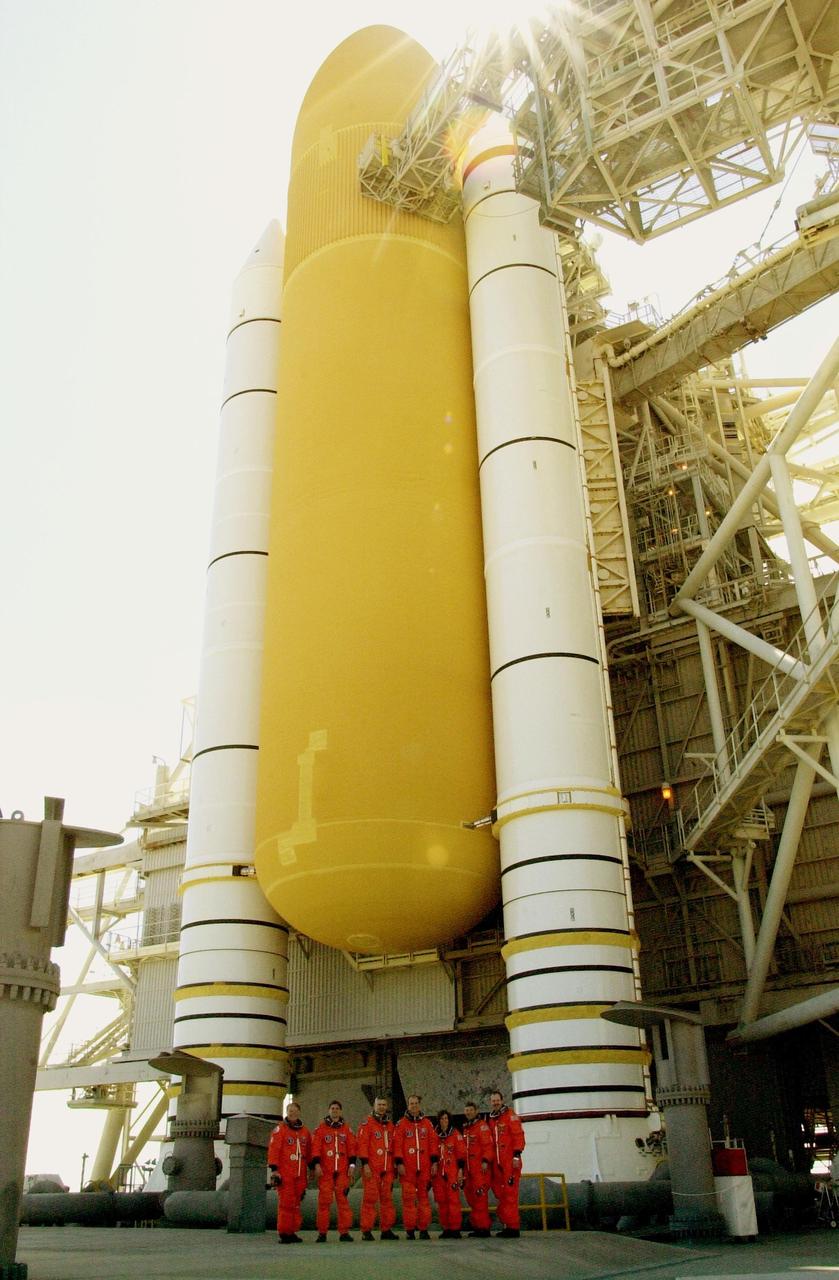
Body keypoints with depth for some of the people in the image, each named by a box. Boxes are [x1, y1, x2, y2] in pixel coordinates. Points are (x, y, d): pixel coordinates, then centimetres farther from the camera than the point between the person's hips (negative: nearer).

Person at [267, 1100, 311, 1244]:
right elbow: (273, 1150, -6)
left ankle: (292, 1232, 15)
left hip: (300, 1175, 5)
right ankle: (283, 1233, 1)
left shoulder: (305, 1131, 14)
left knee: (296, 1204, 7)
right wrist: (274, 1170, -12)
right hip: (284, 1174, -5)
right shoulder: (279, 1129, -1)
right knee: (286, 1203, -6)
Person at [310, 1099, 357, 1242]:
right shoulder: (320, 1128, 6)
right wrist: (316, 1164, -8)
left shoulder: (347, 1129, 12)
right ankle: (322, 1233, 5)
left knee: (343, 1200, -1)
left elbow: (352, 1148, 10)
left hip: (343, 1171, 1)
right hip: (325, 1171, -1)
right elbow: (315, 1147, 1)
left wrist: (352, 1165, 2)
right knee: (324, 1201, -3)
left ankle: (344, 1232, 4)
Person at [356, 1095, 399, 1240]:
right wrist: (365, 1164, -16)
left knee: (387, 1199, 7)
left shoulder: (390, 1125, 17)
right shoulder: (367, 1123, -2)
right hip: (371, 1169, -6)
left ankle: (386, 1230, 15)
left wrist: (394, 1164, 16)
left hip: (387, 1169, 6)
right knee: (370, 1198, -6)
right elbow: (361, 1144, -9)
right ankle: (366, 1231, 0)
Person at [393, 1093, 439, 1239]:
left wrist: (434, 1162, 4)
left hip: (425, 1168, 2)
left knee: (424, 1198, 4)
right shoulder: (401, 1124, 4)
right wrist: (399, 1163, -7)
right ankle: (410, 1230, 5)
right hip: (407, 1168, -2)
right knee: (408, 1199, -2)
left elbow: (433, 1142, 10)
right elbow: (397, 1144, 0)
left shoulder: (427, 1123, 11)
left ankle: (424, 1229, 10)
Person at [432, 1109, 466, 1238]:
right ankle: (446, 1229, 12)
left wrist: (461, 1169, -7)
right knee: (441, 1201, 3)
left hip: (452, 1172, -4)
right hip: (439, 1173, 4)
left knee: (453, 1199, -7)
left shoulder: (455, 1134, 2)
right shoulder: (435, 1135, 10)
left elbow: (461, 1153, 0)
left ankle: (455, 1229, -3)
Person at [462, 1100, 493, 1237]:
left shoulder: (482, 1125, -5)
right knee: (470, 1196, 11)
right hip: (469, 1168, 9)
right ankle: (477, 1225, 19)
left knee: (480, 1195, -10)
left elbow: (487, 1145, -13)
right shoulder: (465, 1128, 19)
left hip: (480, 1168, -9)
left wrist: (485, 1161, -20)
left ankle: (483, 1227, -6)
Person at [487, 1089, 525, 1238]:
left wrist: (517, 1155, -17)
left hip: (510, 1162, -7)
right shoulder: (490, 1119, 17)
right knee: (500, 1195, 8)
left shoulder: (510, 1116, -2)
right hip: (497, 1164, 7)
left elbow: (518, 1135, -10)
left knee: (510, 1194, -8)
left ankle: (513, 1227, -5)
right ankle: (507, 1225, 16)